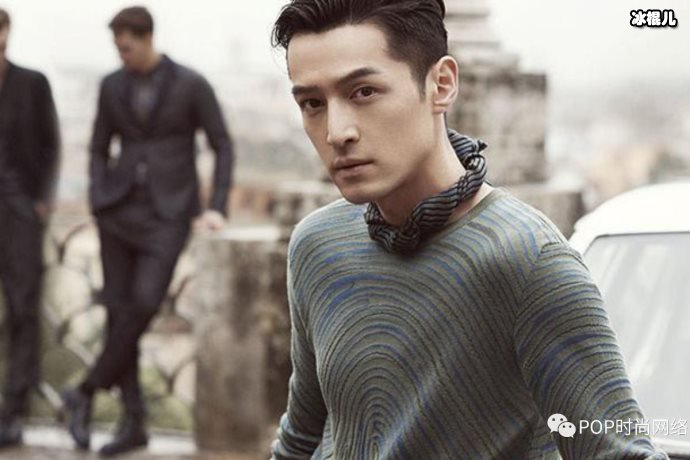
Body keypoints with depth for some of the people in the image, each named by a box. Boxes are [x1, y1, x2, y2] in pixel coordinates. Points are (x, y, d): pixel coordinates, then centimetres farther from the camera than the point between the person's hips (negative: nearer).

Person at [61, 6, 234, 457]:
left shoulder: (192, 84, -6)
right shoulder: (112, 85, 7)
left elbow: (224, 147, -1)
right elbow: (99, 150, 14)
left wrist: (217, 208, -11)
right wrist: (99, 208, 0)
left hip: (169, 210, -4)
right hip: (122, 206, 4)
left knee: (145, 304, -20)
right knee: (119, 309, -2)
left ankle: (85, 393, -1)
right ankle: (134, 422, 7)